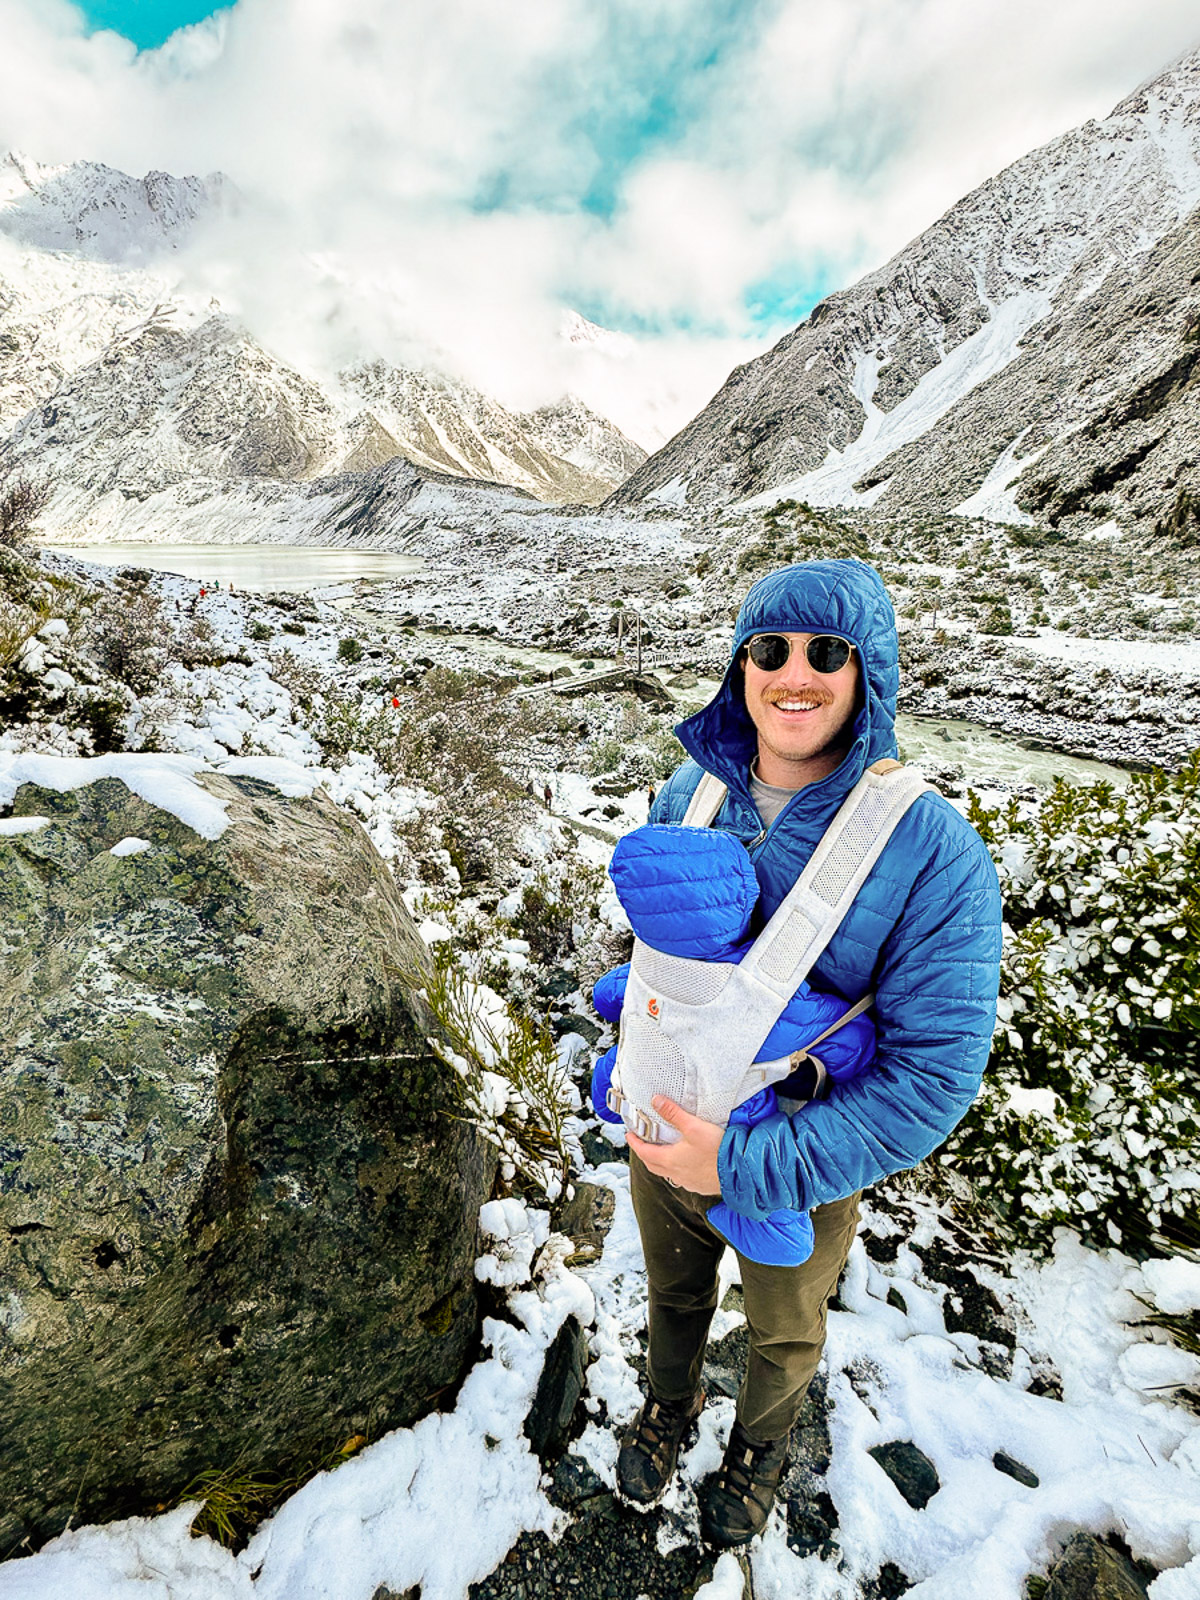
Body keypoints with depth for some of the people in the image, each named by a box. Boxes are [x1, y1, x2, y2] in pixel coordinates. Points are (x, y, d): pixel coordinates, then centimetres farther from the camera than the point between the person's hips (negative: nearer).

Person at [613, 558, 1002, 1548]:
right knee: (674, 1296, 32)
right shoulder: (692, 794, -14)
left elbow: (932, 1075, -26)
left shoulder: (934, 852, -27)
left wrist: (748, 1167, -28)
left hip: (801, 1175, -2)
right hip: (664, 1134, 3)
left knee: (784, 1336, 29)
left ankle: (759, 1449, 64)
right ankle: (669, 1411, 66)